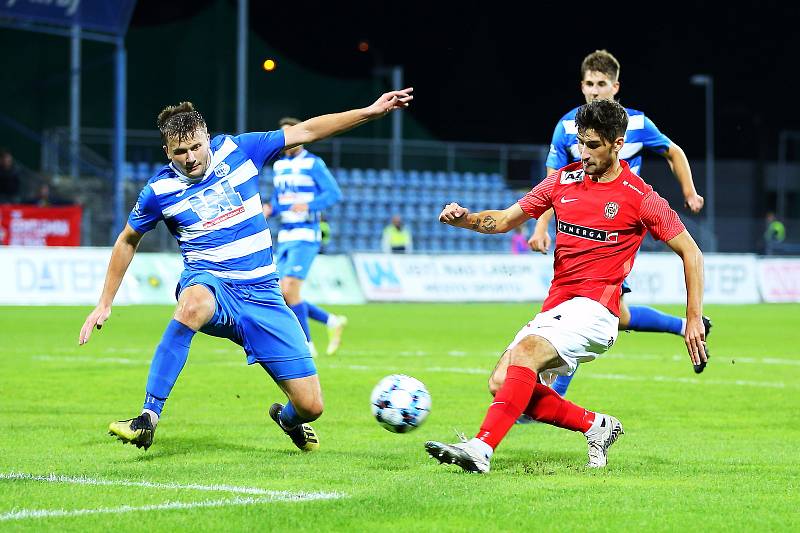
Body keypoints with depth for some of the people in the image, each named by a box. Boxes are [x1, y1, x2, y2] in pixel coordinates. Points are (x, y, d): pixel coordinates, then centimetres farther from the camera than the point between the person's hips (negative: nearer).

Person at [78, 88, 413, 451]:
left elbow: (304, 132, 5)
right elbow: (127, 241, 13)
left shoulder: (237, 150, -1)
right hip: (209, 284, -2)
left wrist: (371, 111, 1)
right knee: (192, 304, -44)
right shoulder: (159, 190, -3)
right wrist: (105, 304, 14)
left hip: (262, 294, 2)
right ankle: (149, 417, -40)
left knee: (310, 405, -6)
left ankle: (288, 418, 36)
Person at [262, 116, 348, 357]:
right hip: (285, 237, 8)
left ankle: (306, 345, -3)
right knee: (284, 296, 3)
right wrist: (269, 209, 2)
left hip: (306, 236, -8)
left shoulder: (313, 163, -7)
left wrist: (309, 206, -26)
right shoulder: (279, 165, 14)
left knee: (290, 291, -16)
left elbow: (335, 193, -12)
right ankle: (333, 322, 20)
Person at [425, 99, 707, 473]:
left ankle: (481, 449, -40)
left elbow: (690, 252, 2)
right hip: (556, 305, 7)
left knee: (526, 351, -31)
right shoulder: (564, 180, 10)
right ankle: (597, 426, 9)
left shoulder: (641, 199, -4)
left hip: (595, 308, -7)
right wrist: (464, 218, -4)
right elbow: (505, 220, 16)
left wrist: (694, 318, -4)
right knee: (501, 382, -8)